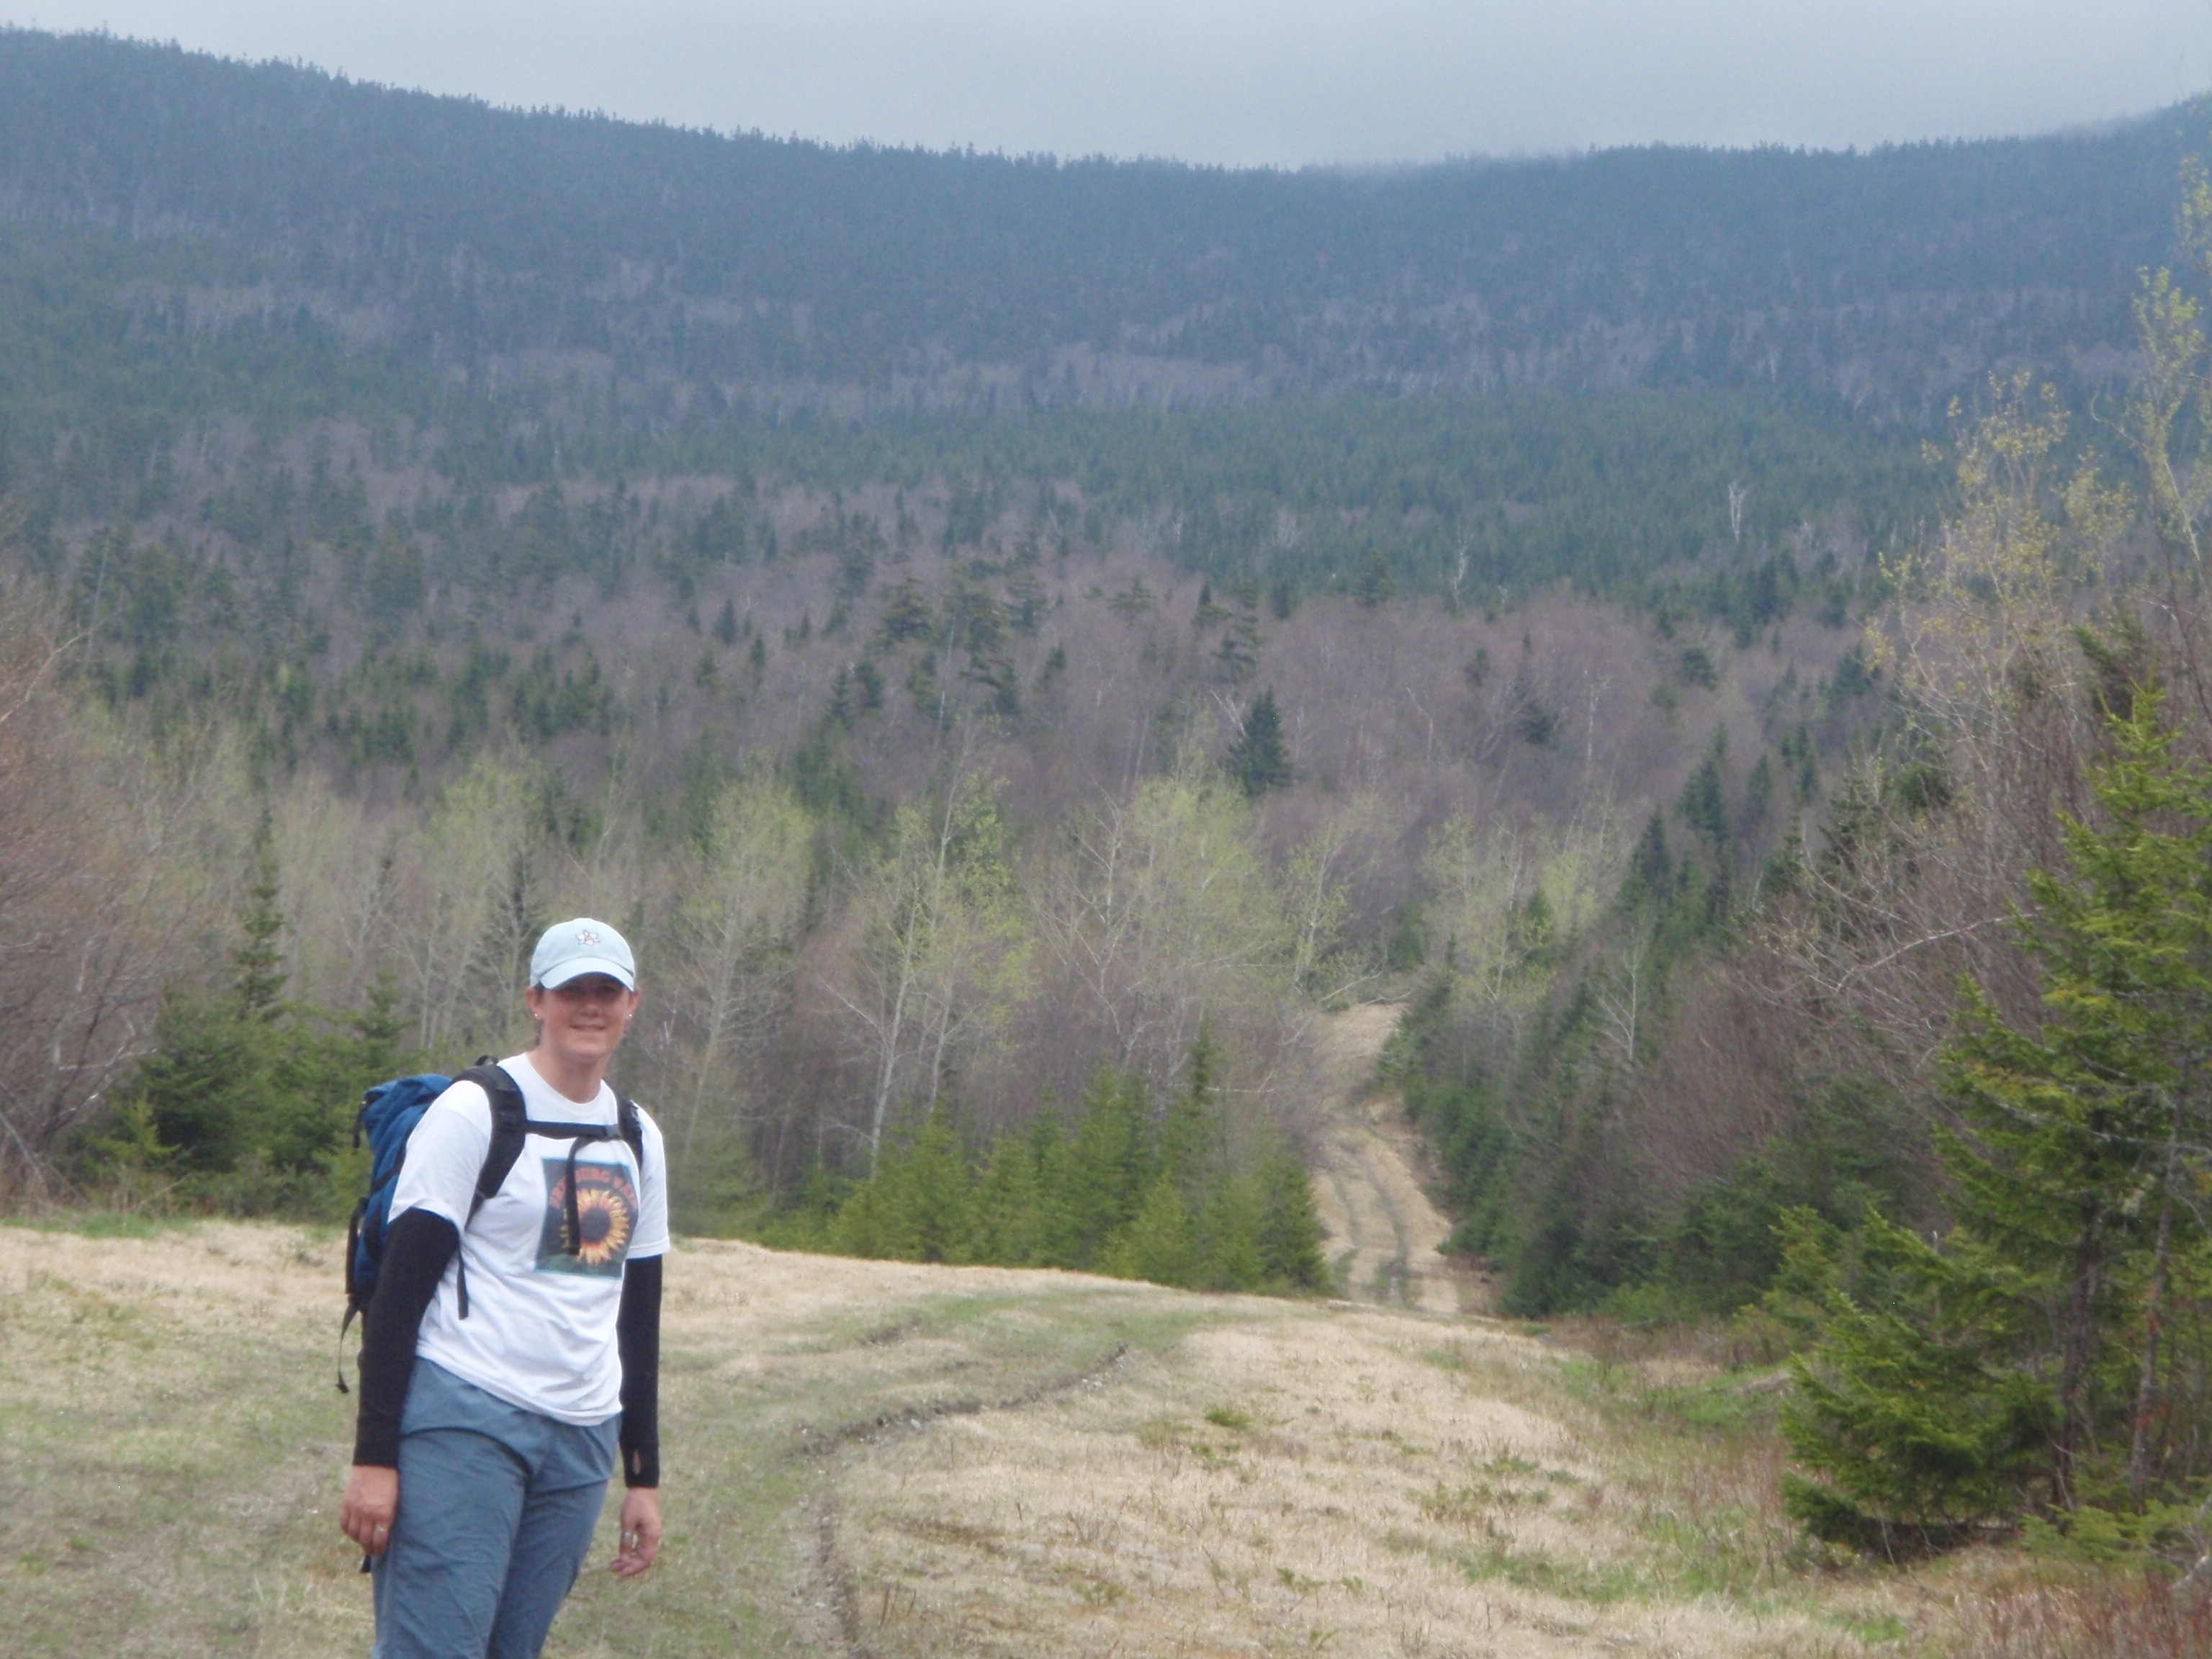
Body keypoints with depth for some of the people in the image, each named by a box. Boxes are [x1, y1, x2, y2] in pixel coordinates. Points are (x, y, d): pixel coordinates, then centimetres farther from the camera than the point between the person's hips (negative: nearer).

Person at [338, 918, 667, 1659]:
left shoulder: (639, 1140, 16)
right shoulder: (473, 1112, -4)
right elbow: (400, 1289, -7)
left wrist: (644, 1477, 18)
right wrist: (374, 1456, -13)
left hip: (583, 1440, 6)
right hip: (464, 1420, -6)